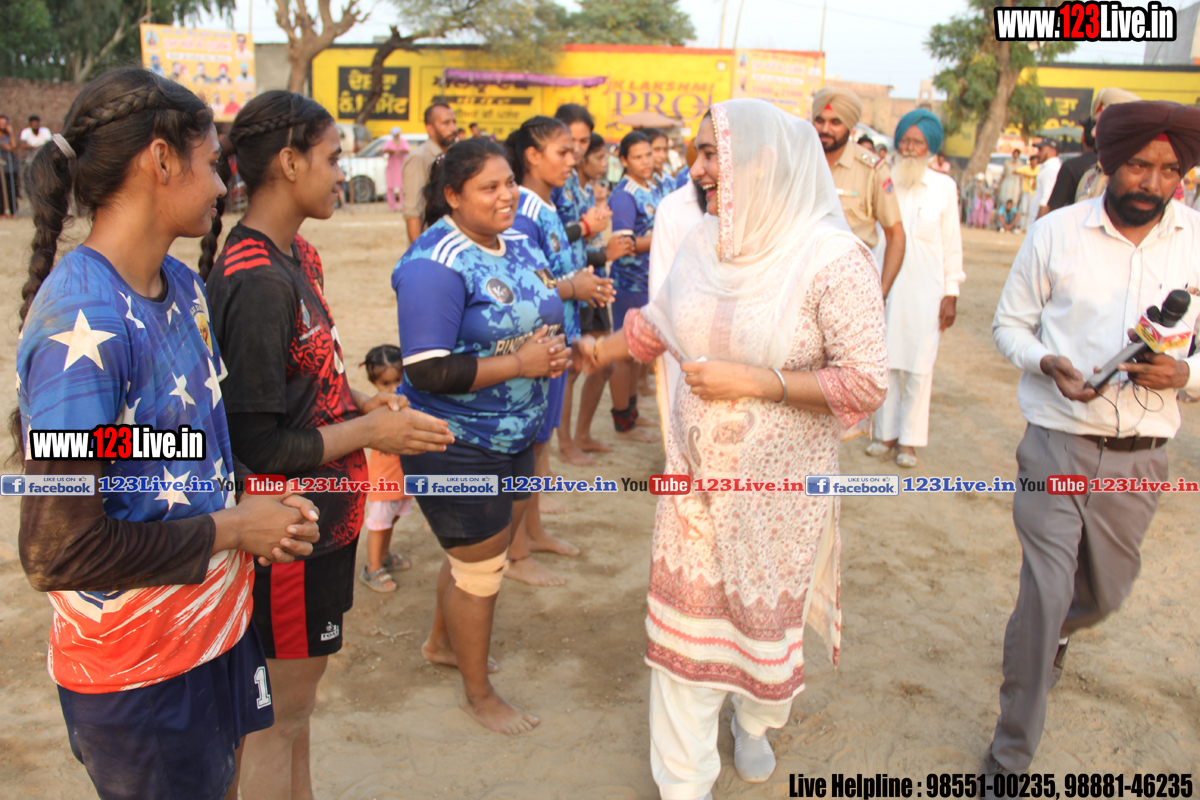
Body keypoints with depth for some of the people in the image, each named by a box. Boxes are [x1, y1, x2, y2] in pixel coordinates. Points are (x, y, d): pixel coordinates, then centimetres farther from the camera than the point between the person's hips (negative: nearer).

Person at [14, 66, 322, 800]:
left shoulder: (184, 286, 0)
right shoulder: (82, 324, -27)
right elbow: (60, 550, -26)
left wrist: (259, 506, -4)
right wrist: (233, 529, -17)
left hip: (219, 620, 8)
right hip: (138, 664, -7)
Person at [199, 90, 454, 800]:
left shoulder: (295, 257, 6)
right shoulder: (256, 282, -24)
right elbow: (259, 447, -24)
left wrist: (360, 401, 2)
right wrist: (371, 432, -17)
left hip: (321, 517, 9)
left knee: (299, 691, 26)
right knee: (279, 715, 10)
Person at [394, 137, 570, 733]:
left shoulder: (518, 241, 4)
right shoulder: (437, 265, -23)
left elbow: (539, 317, 17)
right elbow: (427, 372, -27)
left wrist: (552, 350, -6)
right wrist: (521, 362, -26)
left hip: (512, 435, 9)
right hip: (456, 445, -8)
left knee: (484, 547, 25)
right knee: (480, 570, 7)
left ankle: (443, 642, 51)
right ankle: (478, 694, 30)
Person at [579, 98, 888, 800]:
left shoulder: (833, 256, -18)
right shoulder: (704, 242, -2)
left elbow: (868, 381, -19)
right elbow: (656, 323, 16)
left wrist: (751, 381, -22)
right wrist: (587, 353, 17)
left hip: (778, 478, -4)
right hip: (697, 468, 4)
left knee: (767, 606, 16)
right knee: (687, 612, 9)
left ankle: (756, 720, 50)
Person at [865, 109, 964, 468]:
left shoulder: (943, 187, 2)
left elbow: (952, 245, 4)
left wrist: (951, 294, 0)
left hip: (925, 290, -1)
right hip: (885, 287, 1)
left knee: (919, 364, 2)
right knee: (885, 361, 6)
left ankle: (909, 439, 13)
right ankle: (886, 432, 20)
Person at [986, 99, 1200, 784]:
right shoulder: (1057, 233, -4)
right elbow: (1009, 324, 3)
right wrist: (1048, 363, -17)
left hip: (1141, 454, 3)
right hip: (1057, 443, -3)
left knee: (1104, 594, 19)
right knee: (1044, 595, -5)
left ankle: (1054, 635, 58)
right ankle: (1013, 756, 13)